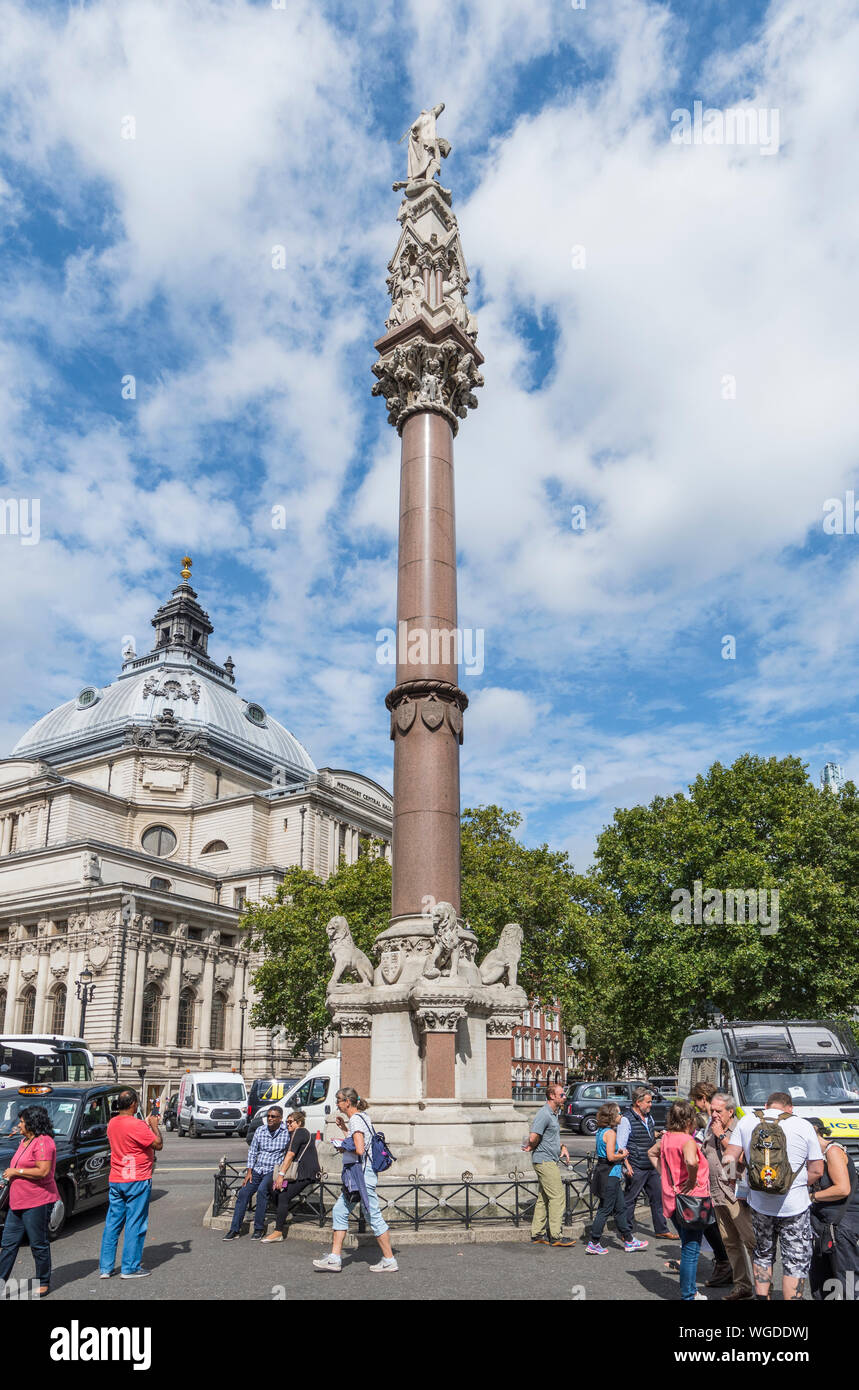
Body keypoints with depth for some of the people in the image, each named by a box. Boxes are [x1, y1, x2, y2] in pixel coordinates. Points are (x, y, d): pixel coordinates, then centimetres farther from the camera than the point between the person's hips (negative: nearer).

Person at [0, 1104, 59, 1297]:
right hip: (18, 1202, 10)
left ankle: (44, 1283, 14)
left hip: (37, 1202, -10)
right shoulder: (24, 1141, 15)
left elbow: (43, 1171, -25)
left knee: (38, 1244, 2)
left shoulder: (43, 1142, -17)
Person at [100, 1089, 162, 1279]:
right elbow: (158, 1144, -14)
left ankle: (105, 1267, 16)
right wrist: (154, 1126, -1)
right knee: (135, 1224, 2)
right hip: (137, 1180, -7)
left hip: (115, 1181, 7)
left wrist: (146, 1124, 17)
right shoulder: (137, 1125, -20)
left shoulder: (112, 1123, 5)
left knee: (112, 1223, 13)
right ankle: (130, 1268, 7)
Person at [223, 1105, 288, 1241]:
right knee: (243, 1193, -11)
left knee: (262, 1190, -28)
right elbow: (252, 1152, 13)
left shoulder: (287, 1132, -6)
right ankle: (235, 1230, -1)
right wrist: (249, 1171, 3)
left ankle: (259, 1228, -16)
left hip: (274, 1170, -5)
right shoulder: (260, 1131, 7)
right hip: (258, 1169, 5)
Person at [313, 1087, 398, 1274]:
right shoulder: (363, 1117, 15)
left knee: (374, 1216, -4)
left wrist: (342, 1147, -8)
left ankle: (389, 1261, 3)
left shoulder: (356, 1120, -15)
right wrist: (344, 1129, 17)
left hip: (361, 1173, -11)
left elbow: (359, 1149, -24)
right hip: (354, 1174, 11)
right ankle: (335, 1258, 14)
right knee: (339, 1211, 11)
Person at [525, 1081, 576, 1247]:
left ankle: (538, 1234, 18)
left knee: (543, 1198, 12)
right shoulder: (544, 1115, -18)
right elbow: (533, 1137, -25)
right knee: (557, 1196, -7)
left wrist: (562, 1147, 11)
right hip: (545, 1161, -10)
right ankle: (556, 1235, -2)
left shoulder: (554, 1114, 15)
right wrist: (531, 1147, -5)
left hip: (550, 1161, 10)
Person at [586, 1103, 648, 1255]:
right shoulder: (610, 1133, -18)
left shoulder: (601, 1131, 11)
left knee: (620, 1208, 16)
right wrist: (623, 1155, -6)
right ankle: (593, 1244, 5)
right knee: (605, 1209, -1)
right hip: (610, 1175, -10)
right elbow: (611, 1157, -23)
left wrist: (618, 1152, 9)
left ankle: (629, 1241, 24)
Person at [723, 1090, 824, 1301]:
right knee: (796, 1262, 8)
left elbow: (730, 1158, -1)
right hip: (794, 1206, -3)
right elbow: (817, 1170, -4)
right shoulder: (803, 1126, -7)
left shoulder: (746, 1122, 1)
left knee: (763, 1255, 21)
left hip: (758, 1204, 3)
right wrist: (795, 1186, 8)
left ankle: (761, 1296, 20)